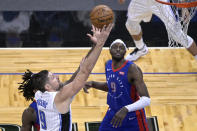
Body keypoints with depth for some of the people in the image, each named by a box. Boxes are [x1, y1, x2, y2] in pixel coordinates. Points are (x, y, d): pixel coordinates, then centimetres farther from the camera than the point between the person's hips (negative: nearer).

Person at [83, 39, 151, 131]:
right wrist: (92, 84, 1)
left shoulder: (132, 69, -24)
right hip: (113, 114, 6)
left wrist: (126, 109, -43)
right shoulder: (108, 65, -2)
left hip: (132, 118, -6)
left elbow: (146, 100, -30)